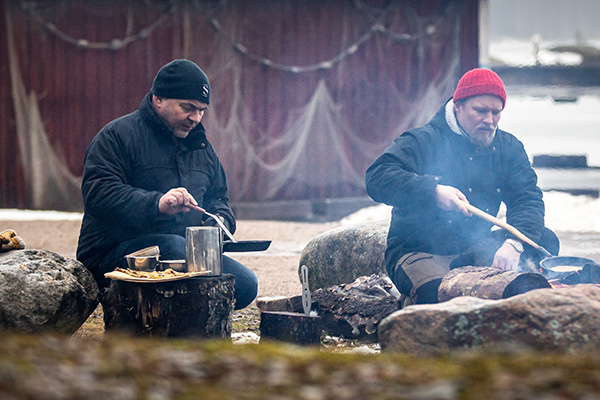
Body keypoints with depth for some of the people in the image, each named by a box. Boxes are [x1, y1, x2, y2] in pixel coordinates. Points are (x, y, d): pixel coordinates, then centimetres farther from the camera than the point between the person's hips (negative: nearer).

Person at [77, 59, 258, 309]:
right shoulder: (117, 136, -3)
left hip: (187, 251, 7)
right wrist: (156, 204, -31)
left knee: (246, 285, -15)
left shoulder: (201, 147, 21)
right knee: (176, 247, -38)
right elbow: (97, 194, -17)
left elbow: (218, 197, 32)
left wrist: (219, 220, 6)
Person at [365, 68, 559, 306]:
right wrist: (433, 192, -33)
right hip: (418, 252, -5)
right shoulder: (423, 141, -7)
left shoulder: (509, 148, 8)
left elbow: (528, 200, -2)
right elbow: (377, 178, -20)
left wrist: (513, 244, -24)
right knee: (441, 293, -36)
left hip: (474, 251, 5)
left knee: (545, 240, -13)